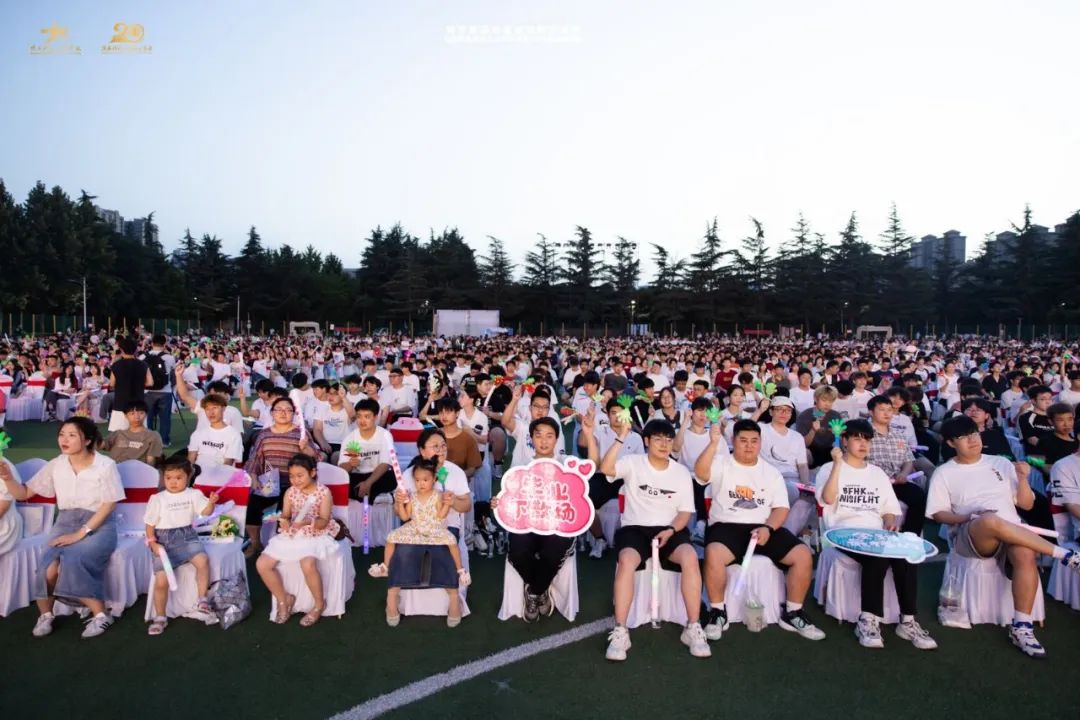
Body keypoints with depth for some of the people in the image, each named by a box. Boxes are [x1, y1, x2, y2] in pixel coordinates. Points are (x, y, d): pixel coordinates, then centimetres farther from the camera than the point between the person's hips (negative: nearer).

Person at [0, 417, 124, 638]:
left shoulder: (105, 465, -8)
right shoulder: (55, 465, 5)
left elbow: (109, 505, -10)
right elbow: (23, 494, 9)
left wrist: (80, 533, -18)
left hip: (98, 526, -3)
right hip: (65, 523, 4)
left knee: (72, 560, -31)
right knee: (50, 568, -26)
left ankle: (99, 615, -15)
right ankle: (45, 613, 1)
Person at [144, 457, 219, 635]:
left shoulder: (193, 495, 3)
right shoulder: (157, 499, 3)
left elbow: (205, 512, -9)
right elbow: (150, 524, 8)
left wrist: (211, 502, -30)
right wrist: (153, 543, -5)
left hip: (187, 538, 0)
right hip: (164, 541, 0)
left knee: (202, 560, -29)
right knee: (161, 580, -13)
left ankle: (202, 600, -15)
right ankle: (159, 617, 8)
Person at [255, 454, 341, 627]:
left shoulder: (323, 492, -10)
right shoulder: (290, 492, 4)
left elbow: (324, 522, -15)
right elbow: (285, 515, 6)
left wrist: (308, 522, -35)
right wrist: (283, 521, -18)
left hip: (315, 536, -6)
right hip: (291, 535, 6)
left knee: (308, 564, -35)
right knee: (262, 564, -9)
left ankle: (319, 604, -9)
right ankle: (284, 599, 12)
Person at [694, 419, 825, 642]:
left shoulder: (772, 472, 14)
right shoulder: (721, 465, 2)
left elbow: (781, 508, 7)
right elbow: (700, 473, -19)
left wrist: (768, 528, -13)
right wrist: (713, 443, -32)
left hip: (765, 527, 4)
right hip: (727, 526, -3)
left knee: (803, 555, -17)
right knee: (713, 554, -35)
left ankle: (792, 613, 3)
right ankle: (718, 612, -13)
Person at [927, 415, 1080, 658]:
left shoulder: (1001, 463, 19)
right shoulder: (944, 473, 10)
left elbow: (1026, 504, 17)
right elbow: (938, 513, 3)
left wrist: (1022, 478, -1)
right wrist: (968, 517, -14)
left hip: (1012, 534, 3)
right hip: (970, 535, -3)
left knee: (1025, 554, -34)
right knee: (990, 521, -39)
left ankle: (1021, 627, -27)